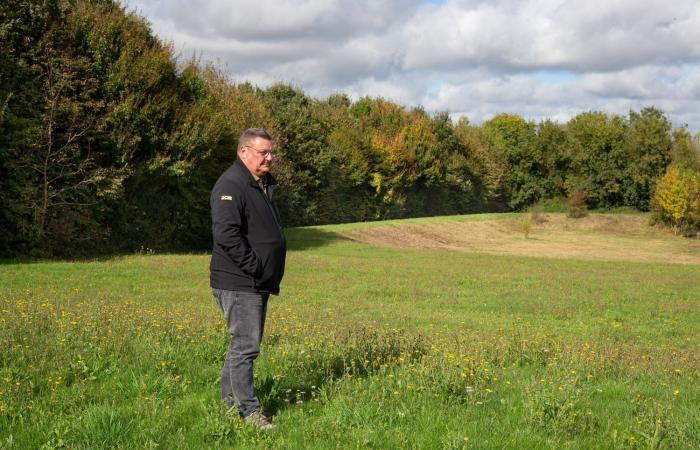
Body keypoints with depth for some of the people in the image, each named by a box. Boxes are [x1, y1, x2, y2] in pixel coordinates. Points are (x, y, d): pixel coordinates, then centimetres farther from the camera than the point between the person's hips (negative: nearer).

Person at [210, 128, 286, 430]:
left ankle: (230, 399, 27)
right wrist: (253, 266, -22)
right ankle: (249, 410, -2)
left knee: (244, 342, 16)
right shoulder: (231, 186, -15)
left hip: (259, 283, 10)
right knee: (245, 345, -8)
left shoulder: (263, 186, 18)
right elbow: (226, 233, -26)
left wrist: (271, 274, 19)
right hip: (238, 283, -10)